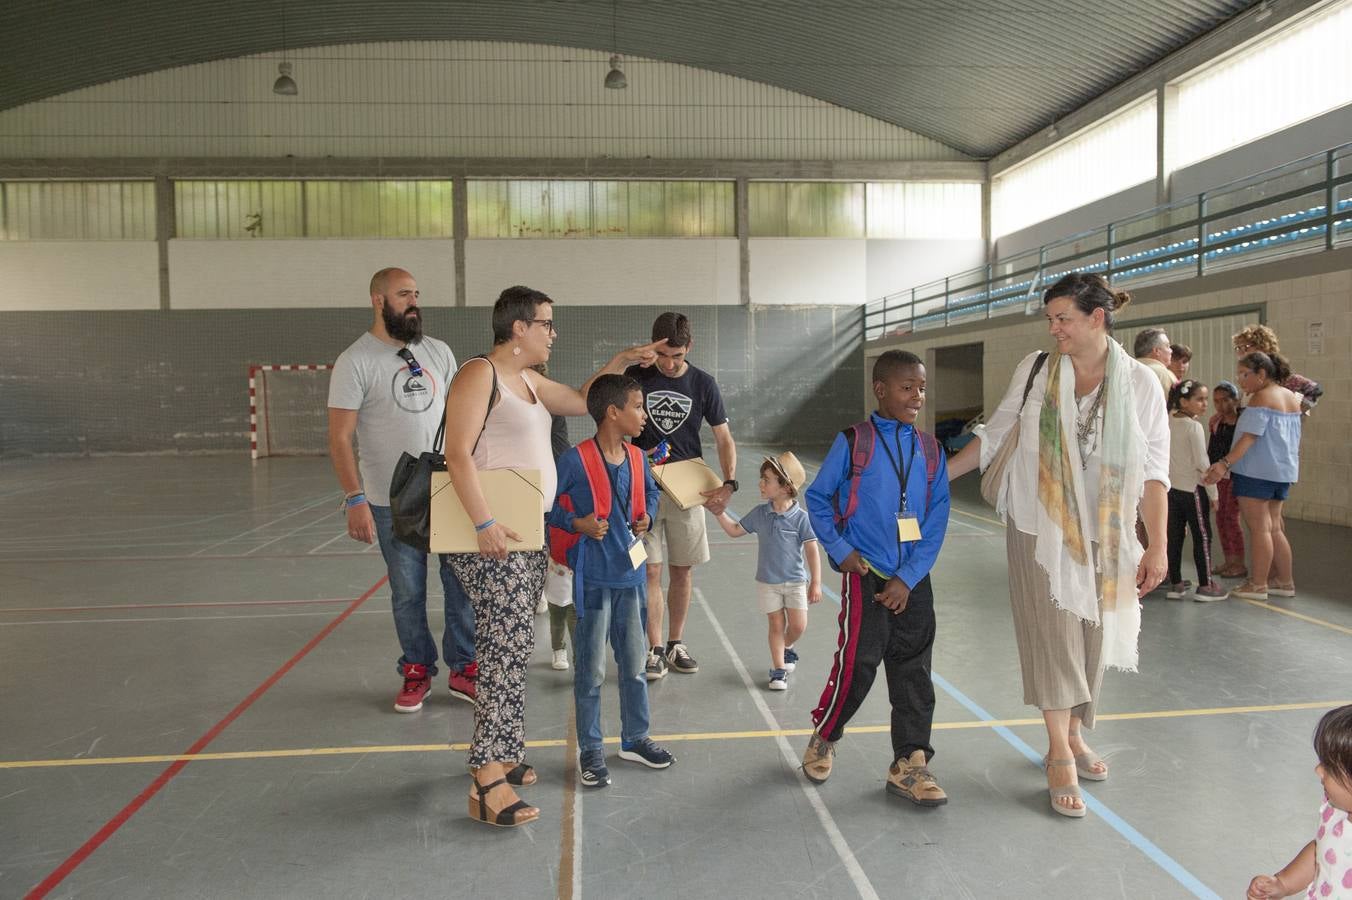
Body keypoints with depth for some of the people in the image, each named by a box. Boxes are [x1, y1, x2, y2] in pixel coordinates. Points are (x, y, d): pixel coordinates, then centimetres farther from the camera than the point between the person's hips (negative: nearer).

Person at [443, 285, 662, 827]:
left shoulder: (528, 380, 17)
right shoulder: (479, 375, -11)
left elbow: (581, 401, 32)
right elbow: (458, 454, -20)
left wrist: (621, 362, 24)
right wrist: (485, 525, -25)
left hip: (525, 537, 10)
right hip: (492, 538, -10)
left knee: (510, 646, 13)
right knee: (509, 646, -12)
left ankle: (497, 754, 25)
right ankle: (488, 784, -6)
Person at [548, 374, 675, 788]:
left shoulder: (637, 458, 4)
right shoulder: (575, 460, -15)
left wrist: (646, 517, 4)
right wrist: (576, 524, -20)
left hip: (630, 574, 6)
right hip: (594, 578, -6)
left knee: (634, 664, 17)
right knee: (591, 671, 5)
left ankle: (634, 738, 33)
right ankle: (590, 750, 21)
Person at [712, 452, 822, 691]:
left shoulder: (801, 517, -14)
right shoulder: (760, 513, -2)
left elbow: (812, 551, -9)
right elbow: (735, 530, 11)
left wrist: (815, 583, -8)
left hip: (795, 581, -2)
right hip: (767, 582, 2)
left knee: (798, 625, 0)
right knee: (776, 625, 6)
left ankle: (786, 648, 32)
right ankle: (779, 669, 17)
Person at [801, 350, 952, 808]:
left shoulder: (929, 450, 5)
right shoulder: (853, 441, -5)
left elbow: (936, 521, 2)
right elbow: (817, 497, 2)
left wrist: (908, 578, -6)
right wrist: (840, 550, -7)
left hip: (912, 581, 4)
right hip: (866, 576, -4)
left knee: (913, 672, 7)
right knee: (857, 663, -2)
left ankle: (910, 763, 18)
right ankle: (823, 736, 24)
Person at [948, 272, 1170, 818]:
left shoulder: (1140, 383, -5)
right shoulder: (1035, 370, -3)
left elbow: (1153, 471, -4)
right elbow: (993, 436, 7)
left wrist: (1157, 547, -8)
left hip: (1103, 536, 1)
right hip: (1039, 529, -1)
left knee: (1089, 635, 10)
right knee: (1052, 635, -2)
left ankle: (1072, 736, 31)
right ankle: (1060, 757, 10)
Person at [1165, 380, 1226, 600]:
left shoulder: (1168, 422, 4)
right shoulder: (1194, 427, -15)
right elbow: (1202, 463, -15)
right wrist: (1213, 491, -7)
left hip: (1171, 487, 6)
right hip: (1191, 488, -6)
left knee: (1174, 536, 9)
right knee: (1202, 536, 3)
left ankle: (1176, 584, 14)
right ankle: (1205, 586, 7)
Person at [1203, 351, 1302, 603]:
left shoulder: (1261, 398, -14)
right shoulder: (1292, 397, 14)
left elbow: (1249, 437, -23)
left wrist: (1225, 463, -29)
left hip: (1257, 470, -9)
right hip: (1283, 470, 9)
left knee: (1259, 528, -3)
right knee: (1273, 528, 15)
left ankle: (1258, 585, 1)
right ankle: (1285, 582, 20)